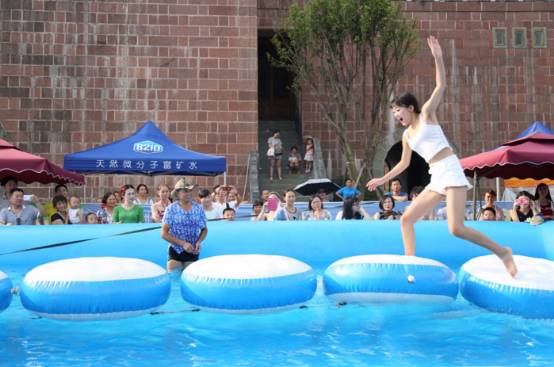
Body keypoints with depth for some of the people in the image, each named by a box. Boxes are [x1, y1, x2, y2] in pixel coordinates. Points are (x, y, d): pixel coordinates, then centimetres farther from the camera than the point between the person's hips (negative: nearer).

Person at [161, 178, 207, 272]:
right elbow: (164, 233, -8)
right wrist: (183, 243, -16)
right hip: (175, 251, -1)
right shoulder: (171, 209, -6)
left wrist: (199, 242, -9)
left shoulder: (198, 209, 0)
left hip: (192, 251, 2)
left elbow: (204, 229, 11)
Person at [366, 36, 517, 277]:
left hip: (451, 171, -8)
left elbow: (441, 87, -10)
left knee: (456, 228, -19)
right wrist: (382, 180, 33)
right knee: (406, 219, 3)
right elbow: (404, 163, 30)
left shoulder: (427, 114, 3)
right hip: (436, 179, 8)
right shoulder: (407, 135, 19)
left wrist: (437, 57, -20)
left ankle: (502, 251, -2)